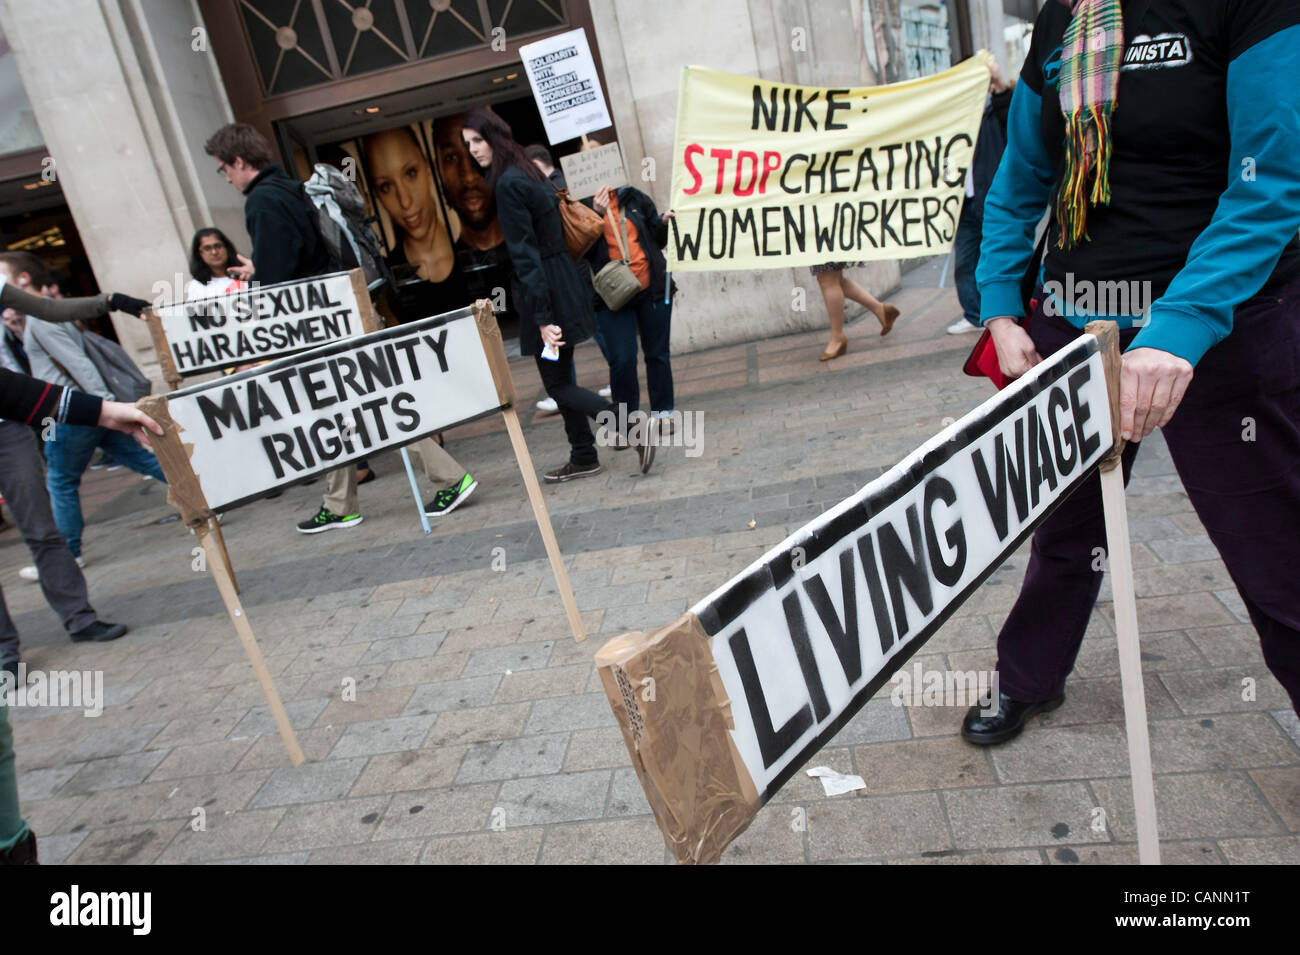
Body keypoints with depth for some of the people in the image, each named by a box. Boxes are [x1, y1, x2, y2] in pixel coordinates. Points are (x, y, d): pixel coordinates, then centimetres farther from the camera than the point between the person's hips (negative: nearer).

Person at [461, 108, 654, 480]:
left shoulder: (507, 184, -16)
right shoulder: (528, 173, 13)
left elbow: (525, 253, -21)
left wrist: (542, 317, -22)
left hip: (546, 289, -9)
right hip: (564, 280, 9)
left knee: (558, 386, -2)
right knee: (560, 378, 16)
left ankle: (635, 429, -10)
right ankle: (583, 457, 26)